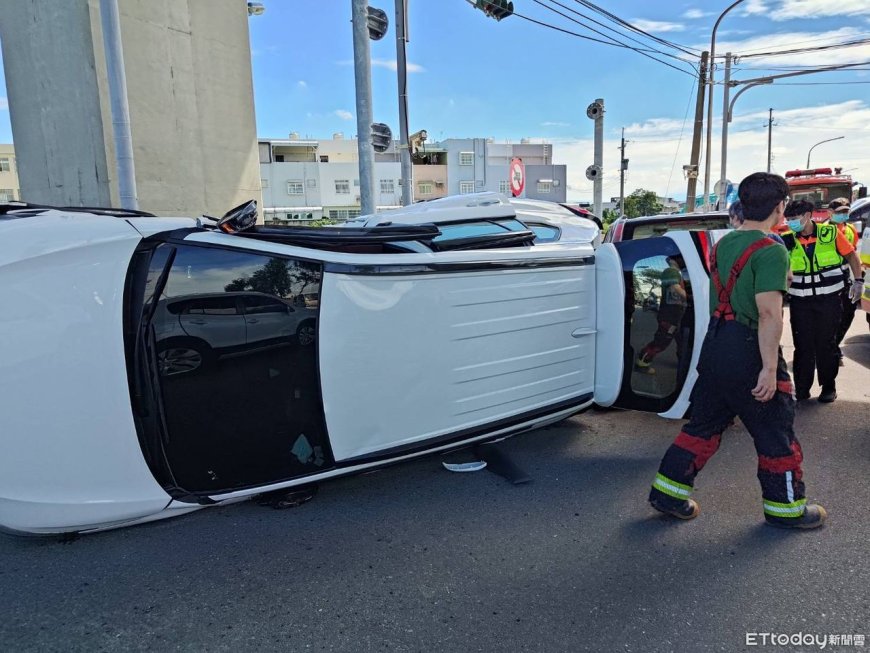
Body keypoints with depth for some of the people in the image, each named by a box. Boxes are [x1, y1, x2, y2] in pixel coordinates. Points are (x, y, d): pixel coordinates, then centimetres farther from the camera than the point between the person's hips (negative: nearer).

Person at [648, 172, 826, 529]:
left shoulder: (723, 243, 10)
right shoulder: (771, 251, -15)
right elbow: (769, 314, -22)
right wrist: (770, 369, -21)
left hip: (715, 346, 8)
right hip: (748, 351, -8)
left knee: (704, 423, 16)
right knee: (776, 432, 10)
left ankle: (668, 491, 19)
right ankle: (785, 507, 26)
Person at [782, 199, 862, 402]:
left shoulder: (831, 234, -5)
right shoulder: (788, 240, -3)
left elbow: (851, 256, 6)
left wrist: (858, 282, 2)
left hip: (829, 299, -1)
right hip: (800, 302, 1)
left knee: (826, 344, 7)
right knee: (803, 346, 5)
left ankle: (829, 387, 21)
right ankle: (801, 389, 13)